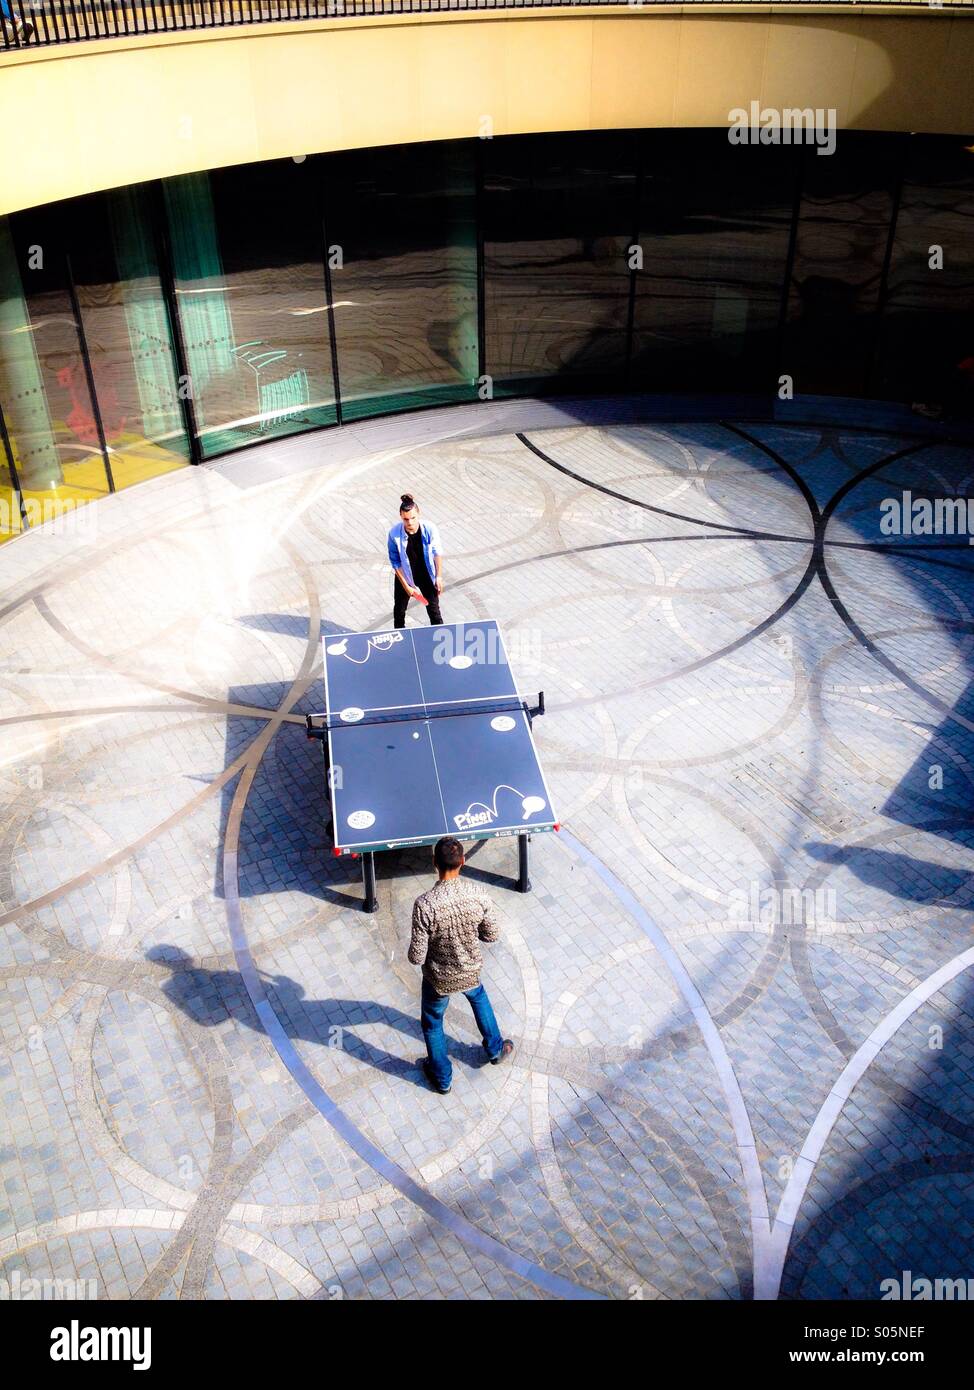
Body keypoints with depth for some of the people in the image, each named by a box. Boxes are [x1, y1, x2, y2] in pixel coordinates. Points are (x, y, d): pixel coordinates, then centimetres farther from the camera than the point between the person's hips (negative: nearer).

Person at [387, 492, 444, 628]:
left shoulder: (429, 529, -25)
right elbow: (395, 563, -16)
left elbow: (437, 553, -8)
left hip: (427, 576, 0)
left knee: (434, 611, 11)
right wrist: (406, 587, -14)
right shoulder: (394, 533, -27)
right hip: (405, 577, 0)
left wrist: (439, 577, -5)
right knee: (399, 610, 19)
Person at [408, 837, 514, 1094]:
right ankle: (496, 1049, 55)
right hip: (470, 973, 3)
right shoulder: (478, 896, -24)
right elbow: (492, 935, -8)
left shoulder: (424, 904, -33)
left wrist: (412, 954, -2)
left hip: (438, 979, -2)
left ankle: (442, 1078, 46)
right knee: (479, 998, 37)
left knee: (432, 1024, 27)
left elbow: (416, 957, -25)